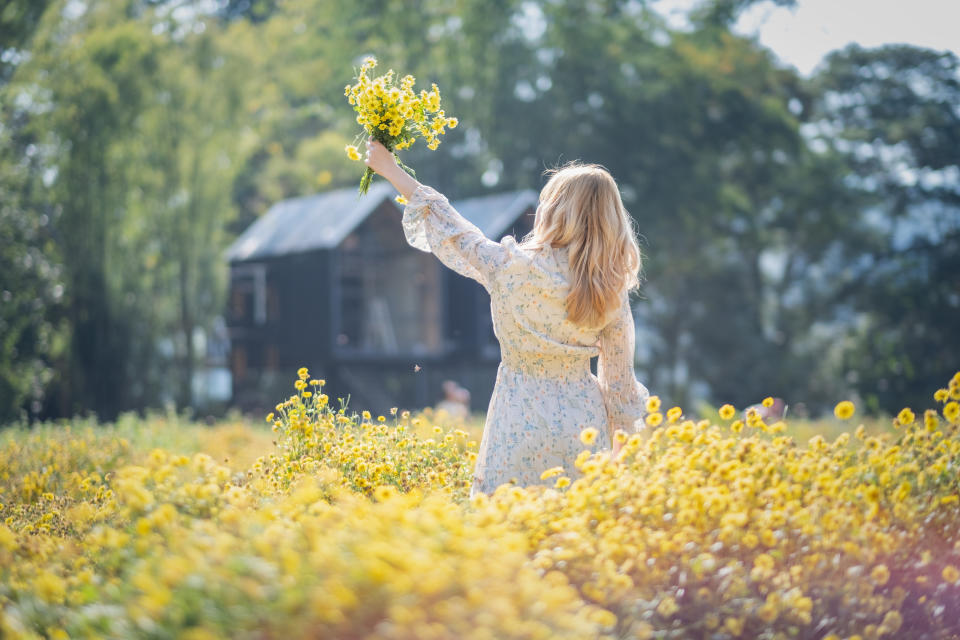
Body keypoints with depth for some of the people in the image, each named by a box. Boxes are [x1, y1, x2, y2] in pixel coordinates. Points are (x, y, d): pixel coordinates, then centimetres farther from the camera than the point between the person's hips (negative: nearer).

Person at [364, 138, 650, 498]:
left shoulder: (511, 268, -12)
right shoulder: (612, 290, -5)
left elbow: (453, 235, 2)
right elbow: (619, 375, 1)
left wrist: (391, 171, 13)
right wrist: (623, 441, 15)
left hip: (521, 424, -2)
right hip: (583, 423, 3)